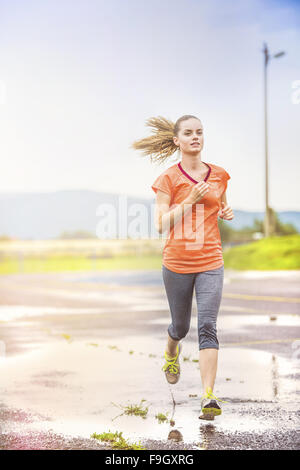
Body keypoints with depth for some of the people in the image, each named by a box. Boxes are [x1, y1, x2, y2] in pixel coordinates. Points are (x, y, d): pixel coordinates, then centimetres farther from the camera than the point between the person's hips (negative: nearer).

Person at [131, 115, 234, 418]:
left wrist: (226, 213, 3)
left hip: (210, 261, 1)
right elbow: (161, 224, -8)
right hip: (177, 262, -1)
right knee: (180, 326, 15)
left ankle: (208, 396, -14)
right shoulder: (169, 178, -3)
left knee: (207, 326, -12)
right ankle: (171, 354, 51)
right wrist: (189, 201, -18)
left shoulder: (219, 175, 8)